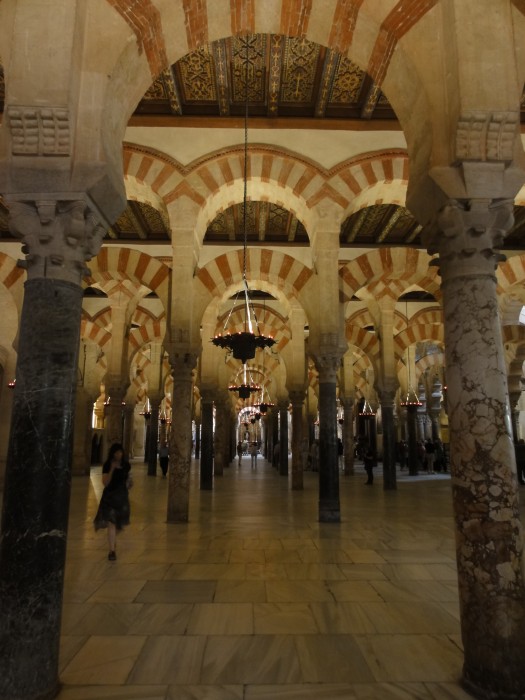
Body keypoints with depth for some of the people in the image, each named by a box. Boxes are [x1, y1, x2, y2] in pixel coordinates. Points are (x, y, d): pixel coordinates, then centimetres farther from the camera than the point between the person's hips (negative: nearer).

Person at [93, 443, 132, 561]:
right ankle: (112, 550, -3)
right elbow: (105, 483, -17)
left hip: (122, 496, 4)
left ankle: (113, 541, 46)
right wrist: (112, 469, -27)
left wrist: (129, 483, -7)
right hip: (109, 496, -4)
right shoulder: (107, 465, -10)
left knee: (119, 523, 17)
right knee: (111, 523, -10)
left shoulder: (126, 465, 0)